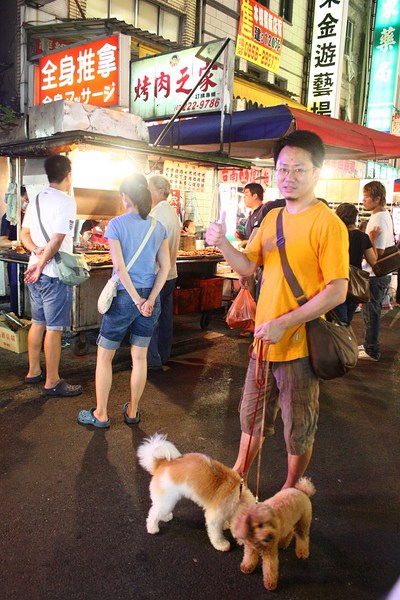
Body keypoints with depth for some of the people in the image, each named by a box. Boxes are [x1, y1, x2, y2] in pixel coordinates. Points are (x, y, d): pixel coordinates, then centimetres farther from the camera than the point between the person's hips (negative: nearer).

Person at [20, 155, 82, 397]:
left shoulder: (36, 199, 12)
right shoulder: (66, 202, -14)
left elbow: (24, 235, 12)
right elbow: (57, 239, -20)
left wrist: (37, 251, -4)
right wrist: (41, 265, -12)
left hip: (36, 273, 9)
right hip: (55, 275, -8)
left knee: (38, 323, 18)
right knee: (54, 329, -1)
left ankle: (34, 372, 30)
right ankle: (52, 382, 8)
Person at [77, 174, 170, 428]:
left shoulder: (116, 224, -8)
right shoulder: (158, 227, 4)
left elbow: (120, 266, -16)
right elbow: (165, 266, -3)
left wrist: (137, 300, -12)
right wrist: (149, 300, -7)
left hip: (124, 296, -4)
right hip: (150, 296, 4)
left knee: (104, 356, 10)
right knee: (140, 356, 14)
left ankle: (101, 414, 18)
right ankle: (132, 411, 26)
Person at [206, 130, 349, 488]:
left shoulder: (328, 224, -15)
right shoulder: (272, 218, 8)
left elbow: (337, 292, -19)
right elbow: (248, 267, 6)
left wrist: (283, 324, -22)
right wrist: (223, 243, -12)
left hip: (299, 345, -6)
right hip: (264, 340, 7)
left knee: (299, 430, 13)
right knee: (252, 416, 23)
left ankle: (290, 491, 36)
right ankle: (239, 474, 44)